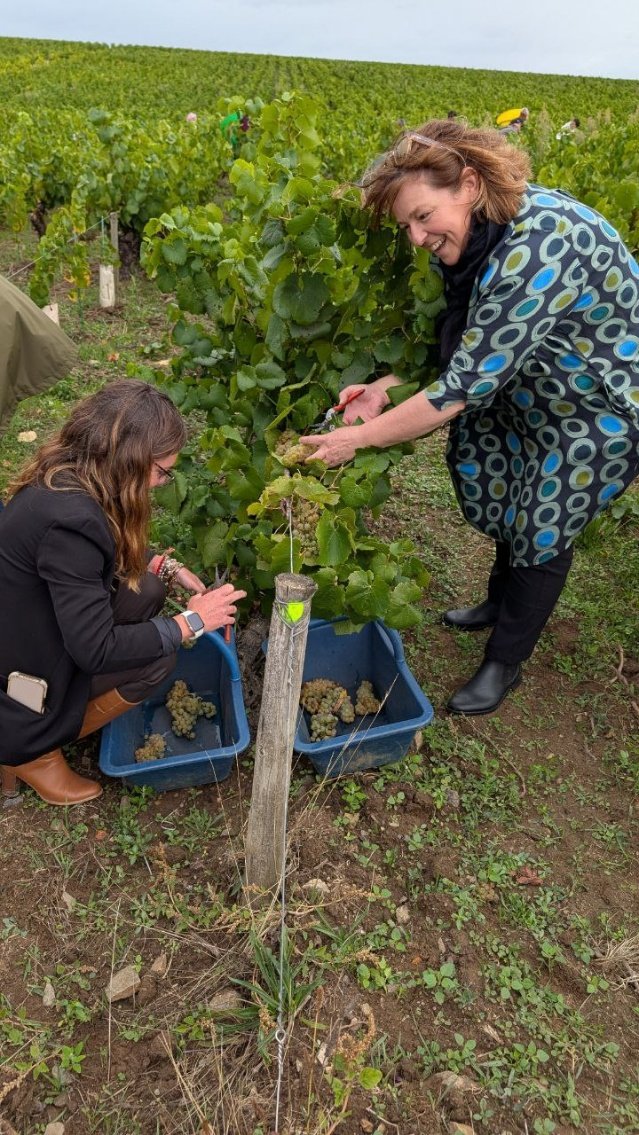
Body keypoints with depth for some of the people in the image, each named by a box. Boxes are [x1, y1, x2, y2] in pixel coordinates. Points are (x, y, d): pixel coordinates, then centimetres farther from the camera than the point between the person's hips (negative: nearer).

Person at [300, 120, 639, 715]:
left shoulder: (537, 250, -37)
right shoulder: (477, 232, -9)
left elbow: (466, 386, -36)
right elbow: (459, 341, 0)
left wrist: (359, 438, -29)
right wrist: (387, 387, -14)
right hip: (533, 388, 8)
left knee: (544, 530, 1)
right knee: (510, 491, 13)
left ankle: (505, 662, 21)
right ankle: (501, 603, 39)